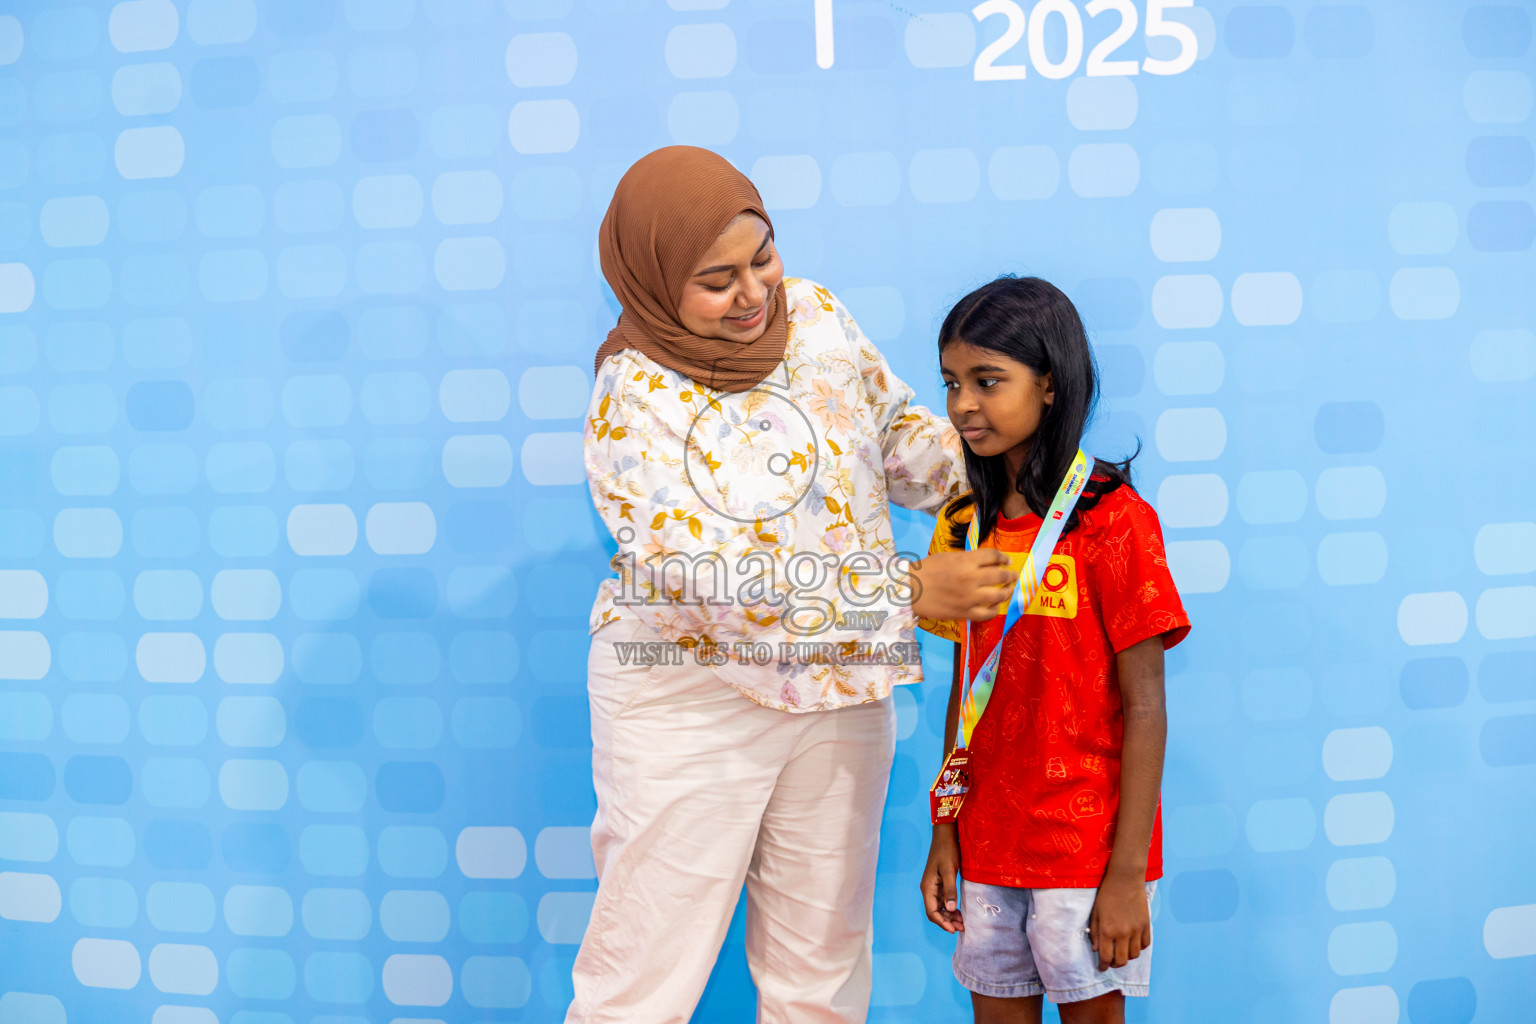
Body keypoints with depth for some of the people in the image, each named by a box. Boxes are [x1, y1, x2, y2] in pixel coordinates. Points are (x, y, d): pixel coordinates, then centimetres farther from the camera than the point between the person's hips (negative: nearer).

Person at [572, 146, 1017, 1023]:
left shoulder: (814, 313, -1)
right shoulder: (633, 403, -18)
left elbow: (897, 429, 12)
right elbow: (714, 584, -25)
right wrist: (908, 594, -27)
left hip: (838, 692, 5)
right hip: (692, 702, -5)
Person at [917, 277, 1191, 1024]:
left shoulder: (1112, 518, -13)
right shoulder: (966, 524, 5)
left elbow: (1144, 709, -13)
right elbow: (966, 693, 9)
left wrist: (1128, 874, -14)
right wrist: (945, 836, 8)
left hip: (1086, 844, -5)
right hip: (988, 844, 5)